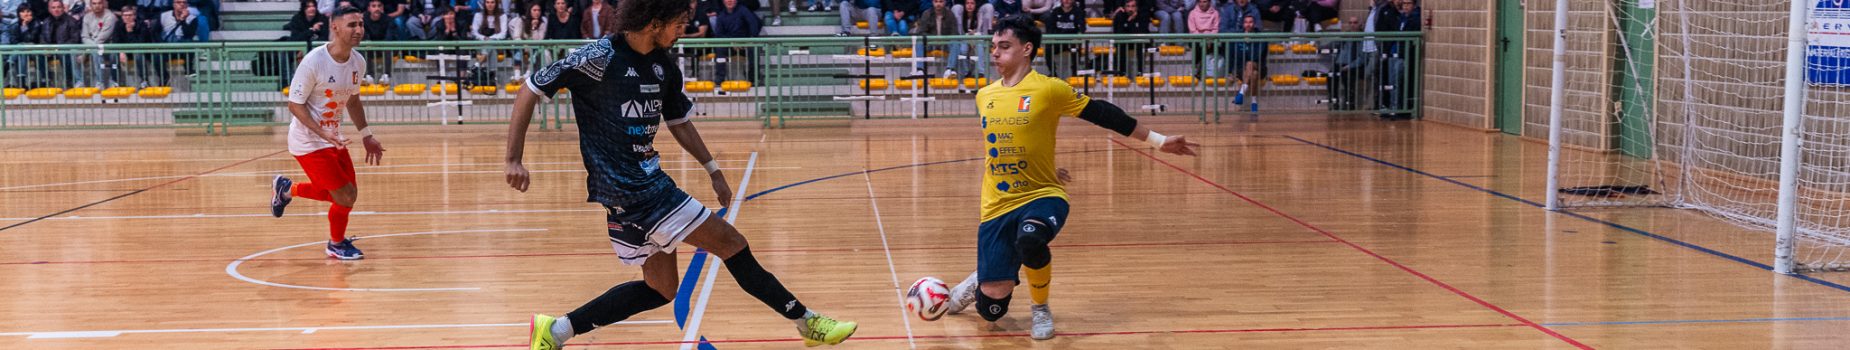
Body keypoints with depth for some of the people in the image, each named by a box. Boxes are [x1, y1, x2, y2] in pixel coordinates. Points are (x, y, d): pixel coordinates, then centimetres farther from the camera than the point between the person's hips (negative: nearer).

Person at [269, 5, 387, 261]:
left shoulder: (358, 62, -2)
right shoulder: (314, 62, -24)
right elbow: (295, 104, -19)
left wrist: (366, 136, 12)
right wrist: (324, 135, -29)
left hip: (333, 138, 8)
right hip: (308, 142, -8)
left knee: (342, 194, 16)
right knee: (346, 196, -9)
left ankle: (286, 189, 40)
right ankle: (337, 245, 20)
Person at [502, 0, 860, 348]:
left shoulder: (664, 67, 8)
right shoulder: (600, 57, -15)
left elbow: (679, 122, 23)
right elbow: (532, 89, -11)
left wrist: (713, 169, 20)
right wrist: (514, 160, -15)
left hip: (650, 182, 9)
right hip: (624, 187, -9)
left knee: (660, 288, 13)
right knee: (731, 243, -6)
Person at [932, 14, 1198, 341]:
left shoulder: (1049, 89, -7)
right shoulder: (984, 96, 7)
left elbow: (1102, 113, -1)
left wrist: (1158, 140, 1)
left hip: (1042, 196, -4)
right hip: (997, 205, 4)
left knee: (1030, 239, -41)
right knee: (991, 309, -3)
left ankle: (1040, 308, -9)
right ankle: (981, 281, 38)